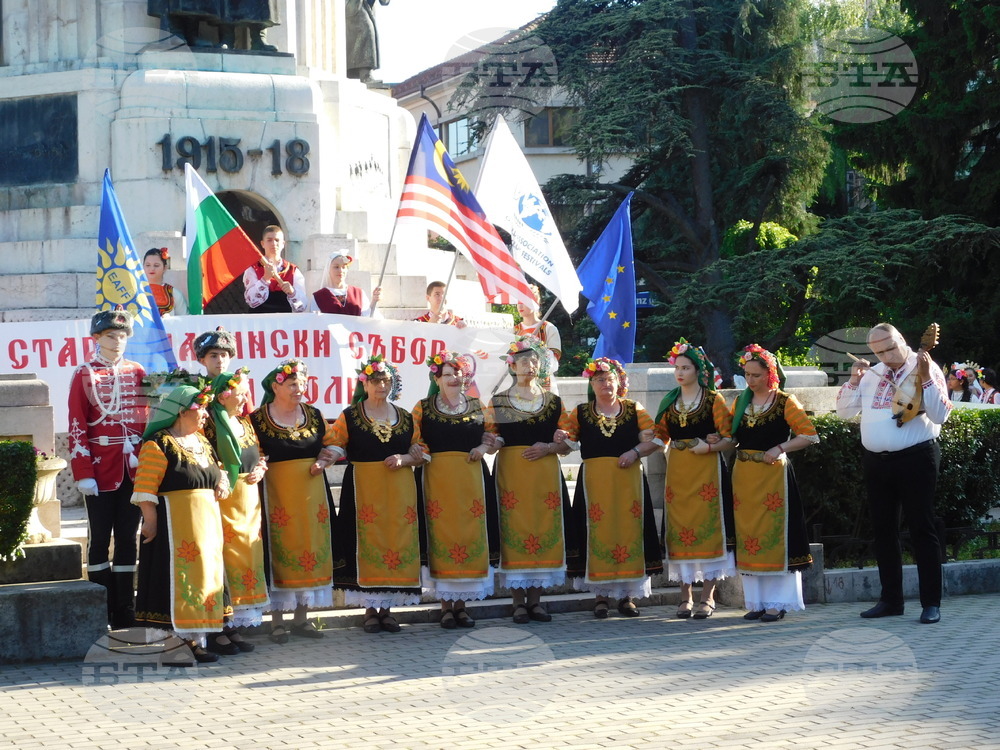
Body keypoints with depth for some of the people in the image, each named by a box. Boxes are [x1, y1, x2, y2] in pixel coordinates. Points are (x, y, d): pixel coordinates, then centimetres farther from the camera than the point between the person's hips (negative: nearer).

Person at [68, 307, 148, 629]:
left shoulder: (138, 373, 9)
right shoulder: (84, 375, -1)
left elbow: (150, 419, 10)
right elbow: (77, 428, -5)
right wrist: (84, 474, -12)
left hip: (134, 468, 3)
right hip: (101, 470, -3)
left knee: (128, 538, 7)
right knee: (100, 538, 3)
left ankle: (125, 610, 13)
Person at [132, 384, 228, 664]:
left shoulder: (201, 442, 16)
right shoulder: (158, 445, -11)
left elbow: (215, 472, 30)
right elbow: (144, 489, -15)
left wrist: (222, 482, 8)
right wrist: (151, 524, -20)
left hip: (207, 524, 9)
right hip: (175, 525, -9)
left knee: (205, 577, 9)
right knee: (180, 580, -8)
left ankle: (194, 640, 15)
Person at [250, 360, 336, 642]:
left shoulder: (314, 415, 9)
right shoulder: (258, 419, -2)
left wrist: (321, 462, -3)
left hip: (312, 490, 4)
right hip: (276, 491, -4)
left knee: (311, 550, 6)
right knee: (279, 553, -4)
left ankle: (302, 618, 16)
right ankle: (277, 622, 3)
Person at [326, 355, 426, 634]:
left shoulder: (405, 418, 13)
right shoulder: (350, 416, 5)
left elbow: (420, 453, 13)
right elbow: (335, 446, 1)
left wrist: (403, 458, -7)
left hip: (399, 490, 3)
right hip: (364, 489, -3)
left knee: (397, 544, 0)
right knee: (368, 545, -6)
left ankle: (387, 608, 8)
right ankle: (370, 609, 3)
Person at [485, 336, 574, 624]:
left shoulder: (553, 402, 12)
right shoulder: (497, 402, 8)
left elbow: (566, 443, 10)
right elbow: (490, 439, 5)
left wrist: (547, 447, -8)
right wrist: (496, 442, -16)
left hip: (545, 473, 2)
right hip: (510, 470, -2)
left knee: (544, 532, -1)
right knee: (514, 533, -5)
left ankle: (536, 599, 8)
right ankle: (519, 602, 0)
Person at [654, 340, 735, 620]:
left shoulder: (714, 399, 0)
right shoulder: (669, 402, 13)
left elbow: (729, 438, -5)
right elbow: (661, 437, 17)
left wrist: (708, 447, -19)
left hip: (707, 468, -4)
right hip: (677, 470, 4)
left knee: (707, 528, -5)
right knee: (679, 530, 2)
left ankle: (707, 597, -1)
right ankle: (685, 597, 9)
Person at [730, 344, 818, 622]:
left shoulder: (785, 402, -4)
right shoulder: (740, 402, 12)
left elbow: (809, 435, -8)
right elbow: (732, 437, 18)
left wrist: (779, 448, -15)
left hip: (773, 474, -5)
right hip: (743, 476, 5)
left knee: (774, 536, -4)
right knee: (747, 538, 6)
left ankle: (777, 603, 1)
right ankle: (756, 601, 13)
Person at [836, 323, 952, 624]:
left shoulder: (926, 369, -5)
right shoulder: (871, 374, 12)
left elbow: (940, 415, -15)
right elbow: (844, 412, 13)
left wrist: (926, 377, -24)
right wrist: (853, 379, 0)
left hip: (915, 458, -6)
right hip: (876, 461, 6)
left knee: (922, 528, -3)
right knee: (883, 529, 10)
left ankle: (931, 602, 1)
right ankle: (891, 599, 20)